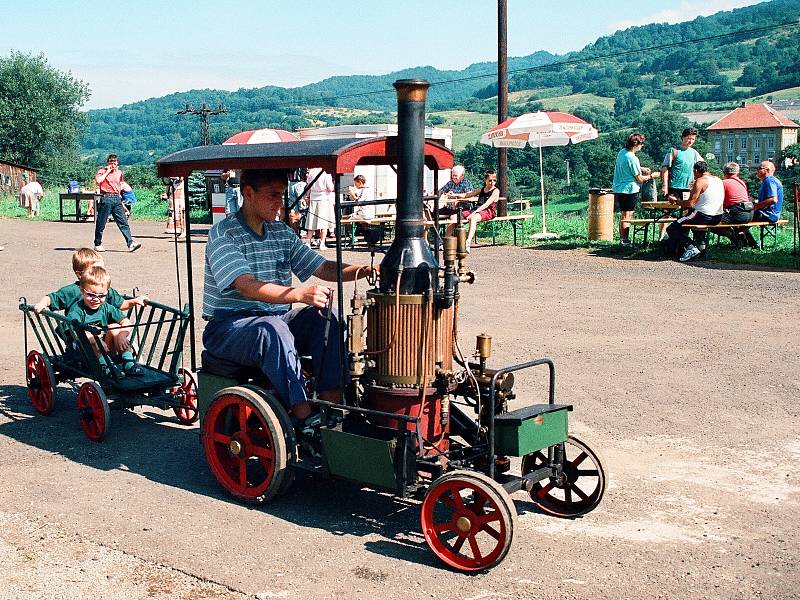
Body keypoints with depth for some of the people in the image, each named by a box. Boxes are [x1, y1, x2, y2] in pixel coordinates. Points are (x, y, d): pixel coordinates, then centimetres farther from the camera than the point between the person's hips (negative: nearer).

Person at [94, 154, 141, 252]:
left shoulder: (119, 172, 16)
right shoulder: (102, 171, 0)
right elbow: (98, 181, -19)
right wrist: (107, 171, -11)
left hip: (117, 198, 4)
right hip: (106, 198, -4)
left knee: (123, 222, -4)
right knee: (101, 223, 2)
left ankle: (130, 244, -10)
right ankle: (97, 244, 14)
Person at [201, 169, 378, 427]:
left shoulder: (282, 232, 11)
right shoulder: (223, 234, -13)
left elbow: (323, 268, 9)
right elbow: (247, 287, -28)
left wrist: (364, 270, -11)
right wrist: (301, 294, -43)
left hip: (276, 320, 7)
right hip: (228, 327, -7)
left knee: (323, 317, -18)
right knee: (272, 329, -36)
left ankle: (332, 403, -25)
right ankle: (304, 417, -39)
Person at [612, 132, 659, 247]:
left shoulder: (622, 151, 6)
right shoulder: (632, 158, -20)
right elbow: (640, 179, -13)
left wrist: (641, 169, 21)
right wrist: (651, 176, 2)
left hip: (618, 189, 9)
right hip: (628, 190, -9)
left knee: (623, 215, 15)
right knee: (627, 216, -2)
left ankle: (622, 239, 20)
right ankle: (624, 241, 1)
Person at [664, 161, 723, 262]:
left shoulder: (700, 181, -12)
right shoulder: (718, 180, 12)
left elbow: (690, 203, -16)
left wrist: (676, 201, 0)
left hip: (705, 217, -9)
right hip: (717, 217, 9)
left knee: (672, 228, -2)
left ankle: (690, 248, -14)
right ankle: (701, 243, 31)